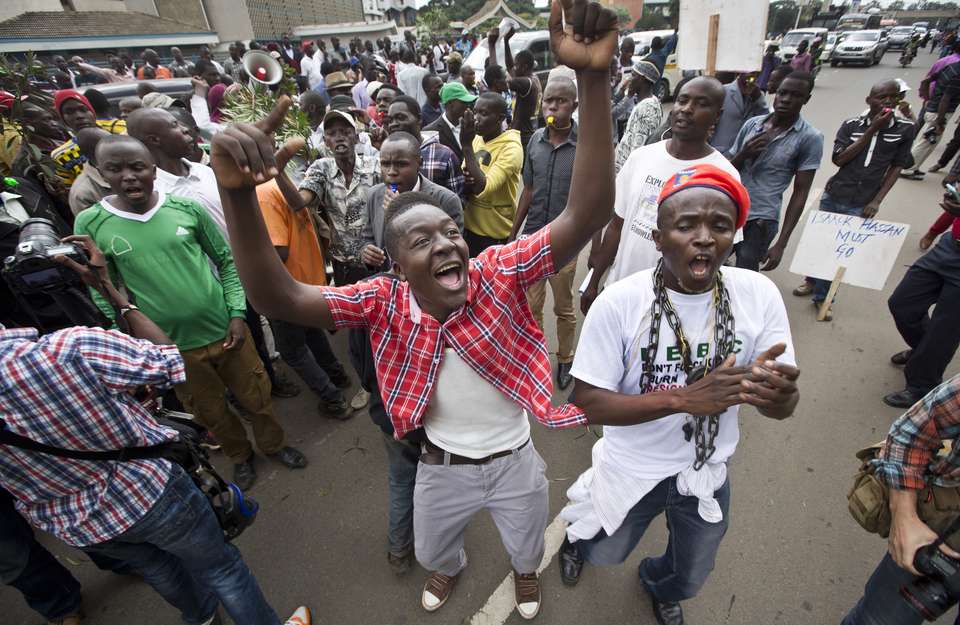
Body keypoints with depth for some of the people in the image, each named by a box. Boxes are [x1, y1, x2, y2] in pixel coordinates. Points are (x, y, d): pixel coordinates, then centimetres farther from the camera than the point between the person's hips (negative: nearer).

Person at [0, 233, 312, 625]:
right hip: (147, 490, -6)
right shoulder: (72, 348, -35)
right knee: (219, 566, 18)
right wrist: (108, 288, -12)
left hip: (75, 529, 6)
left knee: (154, 563, 34)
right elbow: (168, 362, -17)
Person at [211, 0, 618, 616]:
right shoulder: (385, 301, -24)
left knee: (527, 542, 33)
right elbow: (279, 297, -34)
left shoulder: (499, 272, -28)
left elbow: (586, 215, -41)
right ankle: (451, 568, 74)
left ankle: (526, 571, 73)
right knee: (432, 549, 34)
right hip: (442, 467, 1)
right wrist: (239, 194, -51)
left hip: (515, 460, 0)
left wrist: (594, 80, -52)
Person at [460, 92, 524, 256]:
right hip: (469, 226, 6)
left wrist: (466, 145, -27)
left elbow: (482, 189, -29)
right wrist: (465, 180, -13)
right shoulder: (476, 139, 3)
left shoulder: (511, 148, -19)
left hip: (495, 234, -6)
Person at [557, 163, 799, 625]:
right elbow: (589, 402, -23)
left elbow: (781, 408, -12)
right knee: (603, 554, 26)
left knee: (689, 579, 30)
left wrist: (778, 393, -36)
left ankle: (660, 587, 67)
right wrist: (682, 398, -36)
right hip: (631, 469, -3)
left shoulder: (759, 294, -18)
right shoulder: (618, 303, -27)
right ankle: (577, 536, 63)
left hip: (707, 472, 3)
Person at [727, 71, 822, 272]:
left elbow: (800, 193, -5)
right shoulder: (752, 123, 5)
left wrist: (781, 244, -10)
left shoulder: (810, 138, -4)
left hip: (761, 219, -4)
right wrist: (744, 154, -13)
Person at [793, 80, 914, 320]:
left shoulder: (905, 129, -2)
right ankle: (812, 280, 36)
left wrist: (877, 201, -6)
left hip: (862, 204, 0)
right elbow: (838, 159, -12)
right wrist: (871, 130, -17)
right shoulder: (851, 124, -3)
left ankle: (823, 296, 14)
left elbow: (896, 167, 1)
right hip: (834, 196, 1)